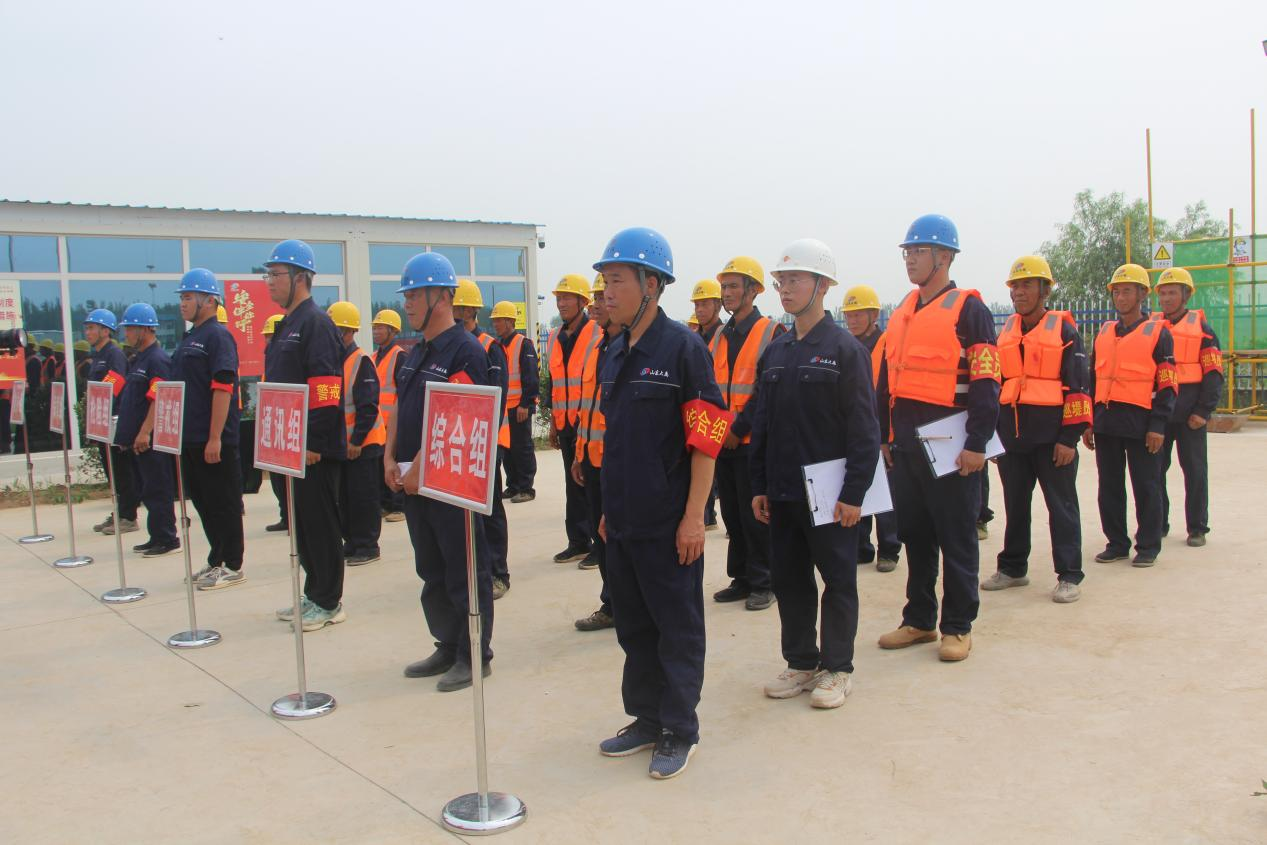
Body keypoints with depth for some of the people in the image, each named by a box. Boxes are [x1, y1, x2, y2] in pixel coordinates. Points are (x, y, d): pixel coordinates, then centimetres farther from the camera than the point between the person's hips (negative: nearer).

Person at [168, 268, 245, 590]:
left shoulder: (218, 336, -11)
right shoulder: (189, 340, 17)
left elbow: (223, 389, -19)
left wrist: (215, 438, -22)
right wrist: (152, 427, 20)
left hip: (214, 442, -9)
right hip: (190, 439, 9)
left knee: (223, 504, 0)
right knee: (202, 503, 14)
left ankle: (232, 566, 9)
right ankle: (217, 561, 25)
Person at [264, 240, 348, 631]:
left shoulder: (316, 324, -13)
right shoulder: (287, 326, 17)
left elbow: (326, 392, -20)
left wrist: (313, 445, -22)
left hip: (315, 450, -10)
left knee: (320, 522, -1)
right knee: (302, 522, 15)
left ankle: (328, 602, 9)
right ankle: (315, 594, 26)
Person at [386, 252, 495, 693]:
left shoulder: (465, 351, -14)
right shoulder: (416, 353, 15)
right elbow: (398, 409, 17)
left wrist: (419, 468, -19)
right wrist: (391, 459, 5)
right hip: (413, 480, 9)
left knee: (465, 573, 2)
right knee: (432, 572, 17)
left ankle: (475, 656, 13)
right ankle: (447, 647, 29)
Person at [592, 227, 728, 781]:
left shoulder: (682, 347, -11)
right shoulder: (615, 354, 11)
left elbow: (707, 437, -14)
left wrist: (693, 516, -17)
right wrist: (609, 507, 17)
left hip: (668, 523, -7)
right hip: (622, 521, 7)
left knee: (677, 628, 5)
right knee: (634, 626, 16)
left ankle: (680, 731, 18)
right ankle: (646, 719, 30)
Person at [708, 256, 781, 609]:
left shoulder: (771, 334, -7)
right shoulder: (718, 337, 12)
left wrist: (738, 429, -16)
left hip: (752, 443, -6)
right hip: (721, 443, 6)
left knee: (755, 515, 0)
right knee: (732, 514, 12)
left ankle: (763, 584, 11)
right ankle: (741, 578, 23)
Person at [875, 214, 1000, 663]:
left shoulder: (968, 310, -7)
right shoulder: (901, 314, 14)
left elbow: (986, 383, -12)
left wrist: (977, 444, -17)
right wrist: (885, 436, 16)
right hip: (904, 447, 7)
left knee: (956, 537, 3)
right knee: (914, 534, 14)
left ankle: (957, 627, 15)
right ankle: (919, 620, 26)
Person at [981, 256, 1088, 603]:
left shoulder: (1064, 331, -3)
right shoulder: (1004, 334, 12)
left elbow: (1078, 389, -6)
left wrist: (1070, 438, -12)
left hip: (1050, 435, -5)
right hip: (1011, 435, 5)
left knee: (1061, 505, 2)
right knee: (1015, 505, 14)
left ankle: (1069, 576, 9)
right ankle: (1013, 568, 25)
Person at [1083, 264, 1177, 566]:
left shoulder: (1158, 333, -2)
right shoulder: (1104, 333, 13)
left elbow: (1167, 385, -5)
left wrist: (1158, 426, -11)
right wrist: (1088, 422, 9)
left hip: (1140, 422, -5)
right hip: (1105, 422, 5)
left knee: (1145, 487, 3)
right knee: (1109, 486, 9)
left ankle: (1148, 547, 14)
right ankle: (1117, 543, 20)